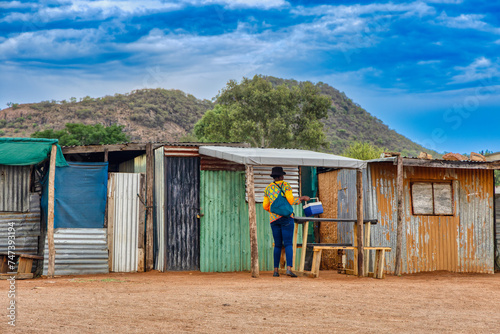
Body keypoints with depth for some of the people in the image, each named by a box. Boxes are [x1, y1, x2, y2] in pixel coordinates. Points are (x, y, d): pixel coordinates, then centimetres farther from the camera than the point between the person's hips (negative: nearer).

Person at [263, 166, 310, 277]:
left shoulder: (268, 188, 12)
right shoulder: (285, 185, 0)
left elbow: (265, 206, 12)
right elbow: (291, 201, -9)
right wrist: (302, 198, 6)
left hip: (274, 219, 4)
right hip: (286, 217, -4)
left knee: (277, 245, 10)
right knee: (288, 244, -7)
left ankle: (276, 270, 6)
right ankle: (289, 268, -20)